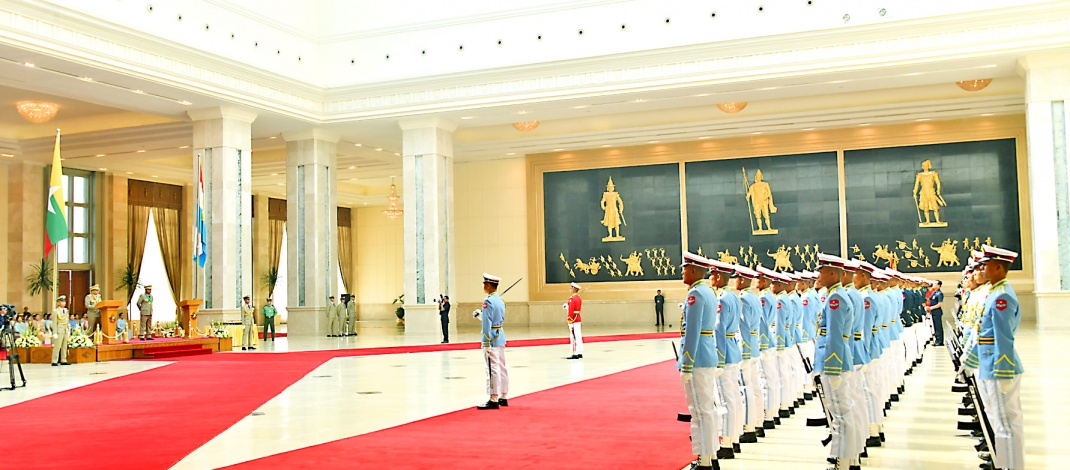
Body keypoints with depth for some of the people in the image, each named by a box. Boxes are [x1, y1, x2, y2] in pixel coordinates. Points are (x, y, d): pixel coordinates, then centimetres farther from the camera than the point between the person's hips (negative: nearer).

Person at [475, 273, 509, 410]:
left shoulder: (488, 301, -16)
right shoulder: (500, 300, 11)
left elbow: (487, 324, -19)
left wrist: (486, 343, -19)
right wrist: (480, 314, 18)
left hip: (492, 338, -9)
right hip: (501, 337, 9)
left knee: (493, 369, -5)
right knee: (502, 368, 13)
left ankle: (494, 400, -2)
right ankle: (503, 397, 20)